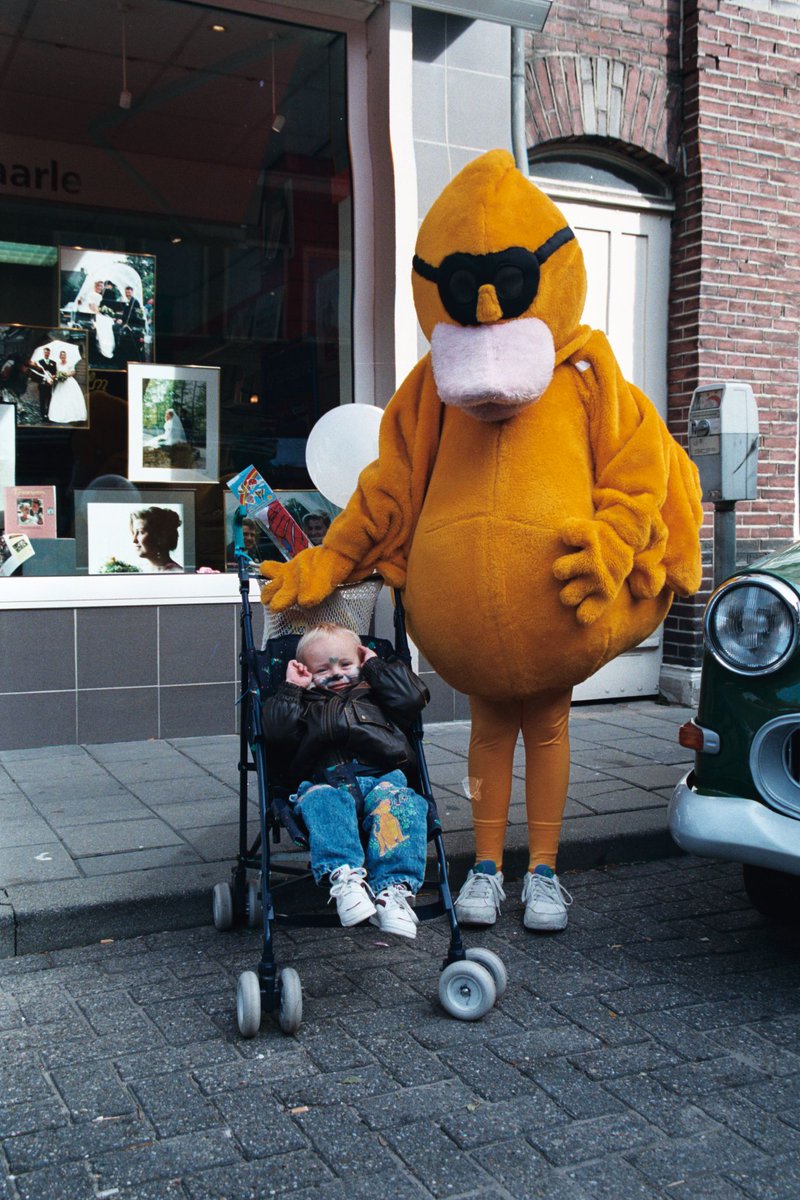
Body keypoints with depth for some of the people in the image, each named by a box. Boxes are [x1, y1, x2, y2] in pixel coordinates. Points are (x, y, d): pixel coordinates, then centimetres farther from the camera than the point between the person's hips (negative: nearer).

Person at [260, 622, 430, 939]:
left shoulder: (374, 694, 36)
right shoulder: (305, 703, 32)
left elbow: (412, 696, 16)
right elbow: (277, 731, 12)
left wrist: (376, 666, 26)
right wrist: (291, 688, 17)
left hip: (382, 779, 1)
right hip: (327, 783, 0)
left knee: (400, 803, -35)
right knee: (321, 801, -38)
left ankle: (394, 889, -46)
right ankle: (344, 877, -52)